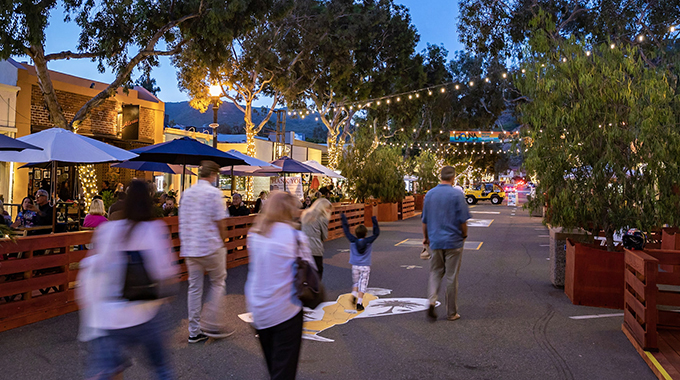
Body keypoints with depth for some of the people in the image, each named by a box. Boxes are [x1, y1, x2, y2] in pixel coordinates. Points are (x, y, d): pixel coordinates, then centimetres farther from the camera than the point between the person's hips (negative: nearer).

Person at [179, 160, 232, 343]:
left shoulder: (187, 193, 10)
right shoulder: (214, 192, -11)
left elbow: (182, 221, 13)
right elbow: (220, 223, -13)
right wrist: (222, 241, 3)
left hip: (189, 248, 6)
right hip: (211, 247, -6)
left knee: (194, 288, 10)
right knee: (218, 283, 10)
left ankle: (194, 331, 16)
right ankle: (212, 325, 9)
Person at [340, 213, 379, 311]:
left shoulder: (353, 241, -5)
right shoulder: (369, 241, -8)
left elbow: (346, 231, 4)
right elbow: (376, 233, 2)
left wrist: (344, 220, 12)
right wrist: (375, 222, 3)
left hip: (355, 266, 2)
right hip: (365, 267, -2)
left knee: (356, 282, 22)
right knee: (362, 284, 1)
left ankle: (354, 295, 3)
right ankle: (359, 303, -3)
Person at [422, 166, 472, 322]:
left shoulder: (429, 194, 4)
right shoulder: (457, 194, -9)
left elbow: (425, 220, 9)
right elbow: (463, 220, -10)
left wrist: (425, 237, 21)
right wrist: (464, 236, 7)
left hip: (435, 241, 3)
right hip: (453, 241, -3)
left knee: (435, 272, 14)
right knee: (452, 277, 5)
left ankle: (432, 301, -9)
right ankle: (451, 312, 15)